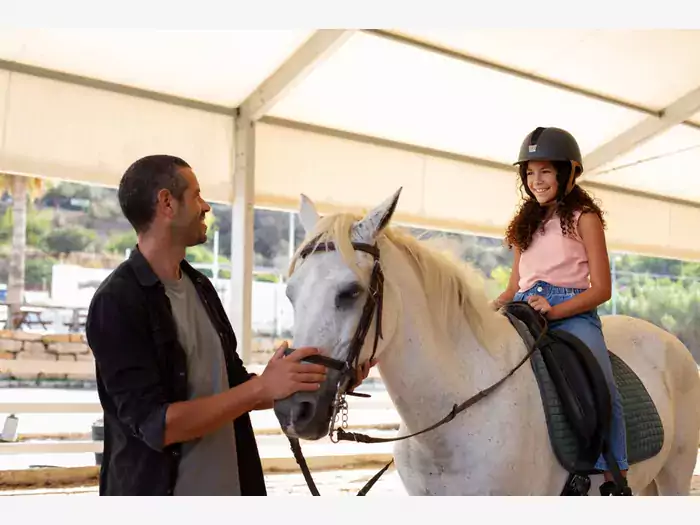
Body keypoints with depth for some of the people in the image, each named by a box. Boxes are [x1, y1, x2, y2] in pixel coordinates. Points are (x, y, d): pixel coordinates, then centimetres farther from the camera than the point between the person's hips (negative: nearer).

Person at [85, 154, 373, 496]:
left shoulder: (200, 287, 6)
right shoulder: (117, 302, -18)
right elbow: (155, 424, -24)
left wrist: (321, 380, 4)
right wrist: (263, 387, -26)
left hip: (229, 487, 7)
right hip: (156, 490, -7)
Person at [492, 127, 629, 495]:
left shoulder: (584, 217, 7)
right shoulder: (526, 223, 24)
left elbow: (601, 288, -1)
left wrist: (554, 310, -17)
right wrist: (492, 308, -1)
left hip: (573, 315, -5)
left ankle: (616, 479, -25)